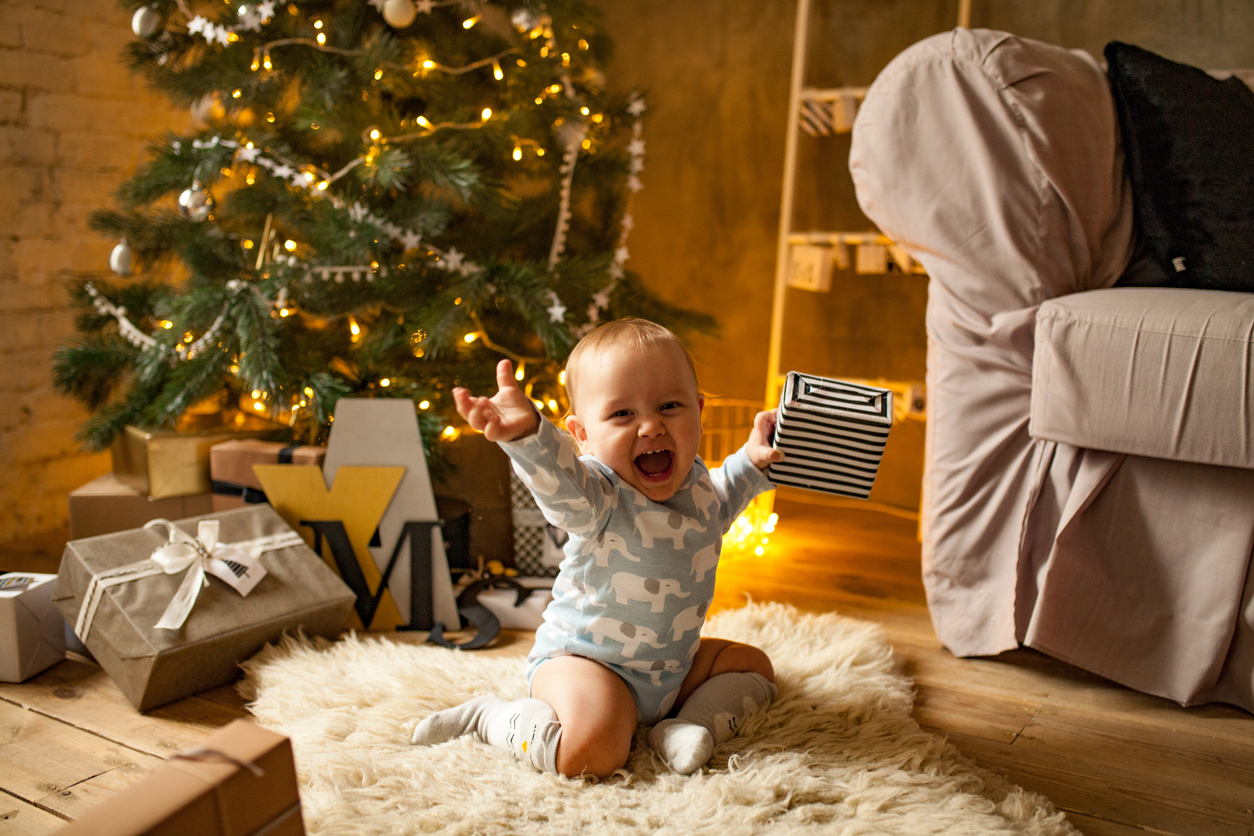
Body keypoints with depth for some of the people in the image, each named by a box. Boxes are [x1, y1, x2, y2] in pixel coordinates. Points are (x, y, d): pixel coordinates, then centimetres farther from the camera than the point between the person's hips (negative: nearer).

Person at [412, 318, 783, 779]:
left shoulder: (697, 480, 0)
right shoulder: (598, 494, -26)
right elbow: (560, 479, -51)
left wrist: (753, 460, 11)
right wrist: (527, 433, -72)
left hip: (673, 666, 8)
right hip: (584, 660, -8)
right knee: (592, 753, -31)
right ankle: (488, 716, -7)